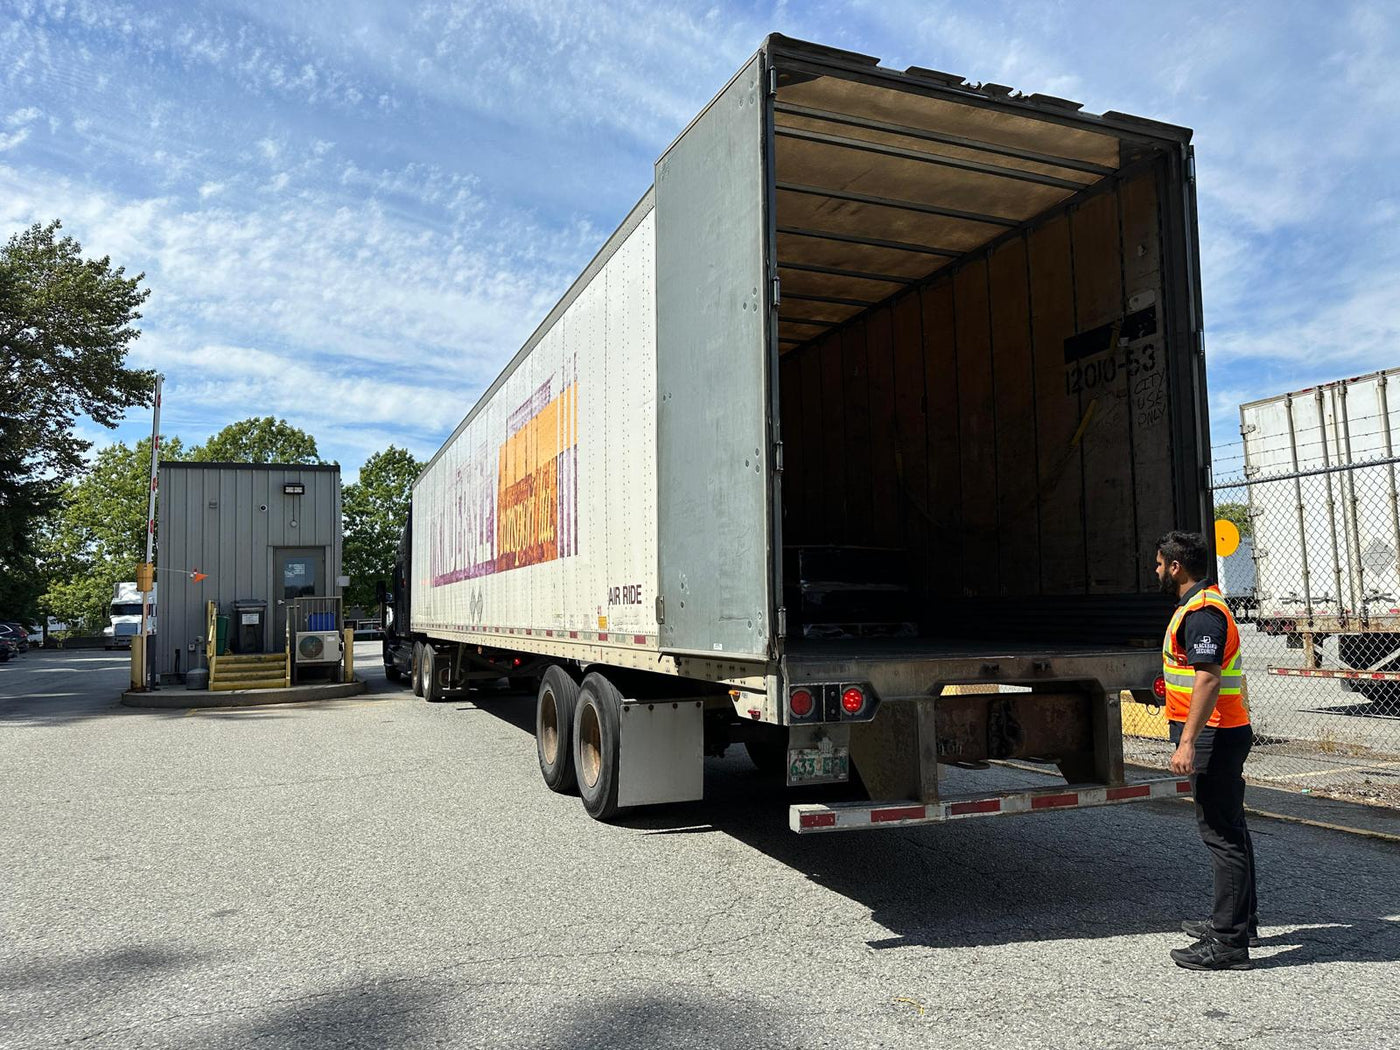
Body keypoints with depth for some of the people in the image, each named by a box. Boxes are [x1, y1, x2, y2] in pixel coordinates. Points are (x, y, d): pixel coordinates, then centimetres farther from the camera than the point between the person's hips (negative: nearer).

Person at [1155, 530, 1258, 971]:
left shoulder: (1201, 612, -18)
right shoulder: (1203, 604, 16)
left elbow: (1208, 678, -26)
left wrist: (1188, 741, -27)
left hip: (1213, 735, -11)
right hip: (1224, 734, 11)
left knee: (1221, 833, -7)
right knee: (1229, 829, 19)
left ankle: (1228, 942, -2)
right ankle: (1240, 921, 32)